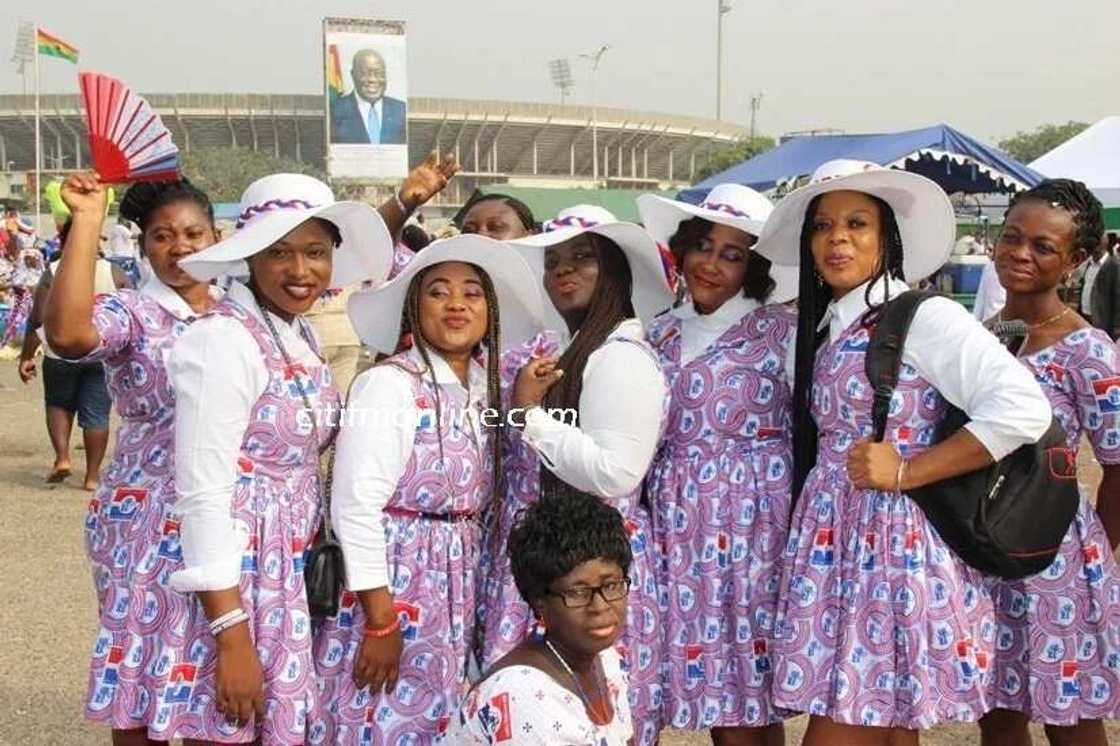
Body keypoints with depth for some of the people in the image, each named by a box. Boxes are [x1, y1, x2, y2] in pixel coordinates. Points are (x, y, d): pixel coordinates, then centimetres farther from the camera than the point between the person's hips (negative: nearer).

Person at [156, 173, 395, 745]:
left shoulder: (300, 336, 9)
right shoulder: (223, 339, -16)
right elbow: (202, 494, -20)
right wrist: (232, 637, -22)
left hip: (295, 572, 8)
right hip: (237, 577, -8)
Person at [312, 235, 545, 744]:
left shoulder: (485, 392, 8)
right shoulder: (389, 384, -13)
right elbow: (356, 507, -18)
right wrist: (380, 619, -18)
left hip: (456, 601, 7)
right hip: (391, 588, -7)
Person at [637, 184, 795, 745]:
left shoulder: (780, 330, -3)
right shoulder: (660, 335, 12)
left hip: (752, 526, -4)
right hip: (679, 529, 5)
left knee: (750, 695, -2)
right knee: (708, 688, 7)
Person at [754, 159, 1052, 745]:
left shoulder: (924, 317, -9)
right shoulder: (820, 328, 14)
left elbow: (1024, 409, -19)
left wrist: (906, 471, -17)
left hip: (897, 545, -7)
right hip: (835, 544, 7)